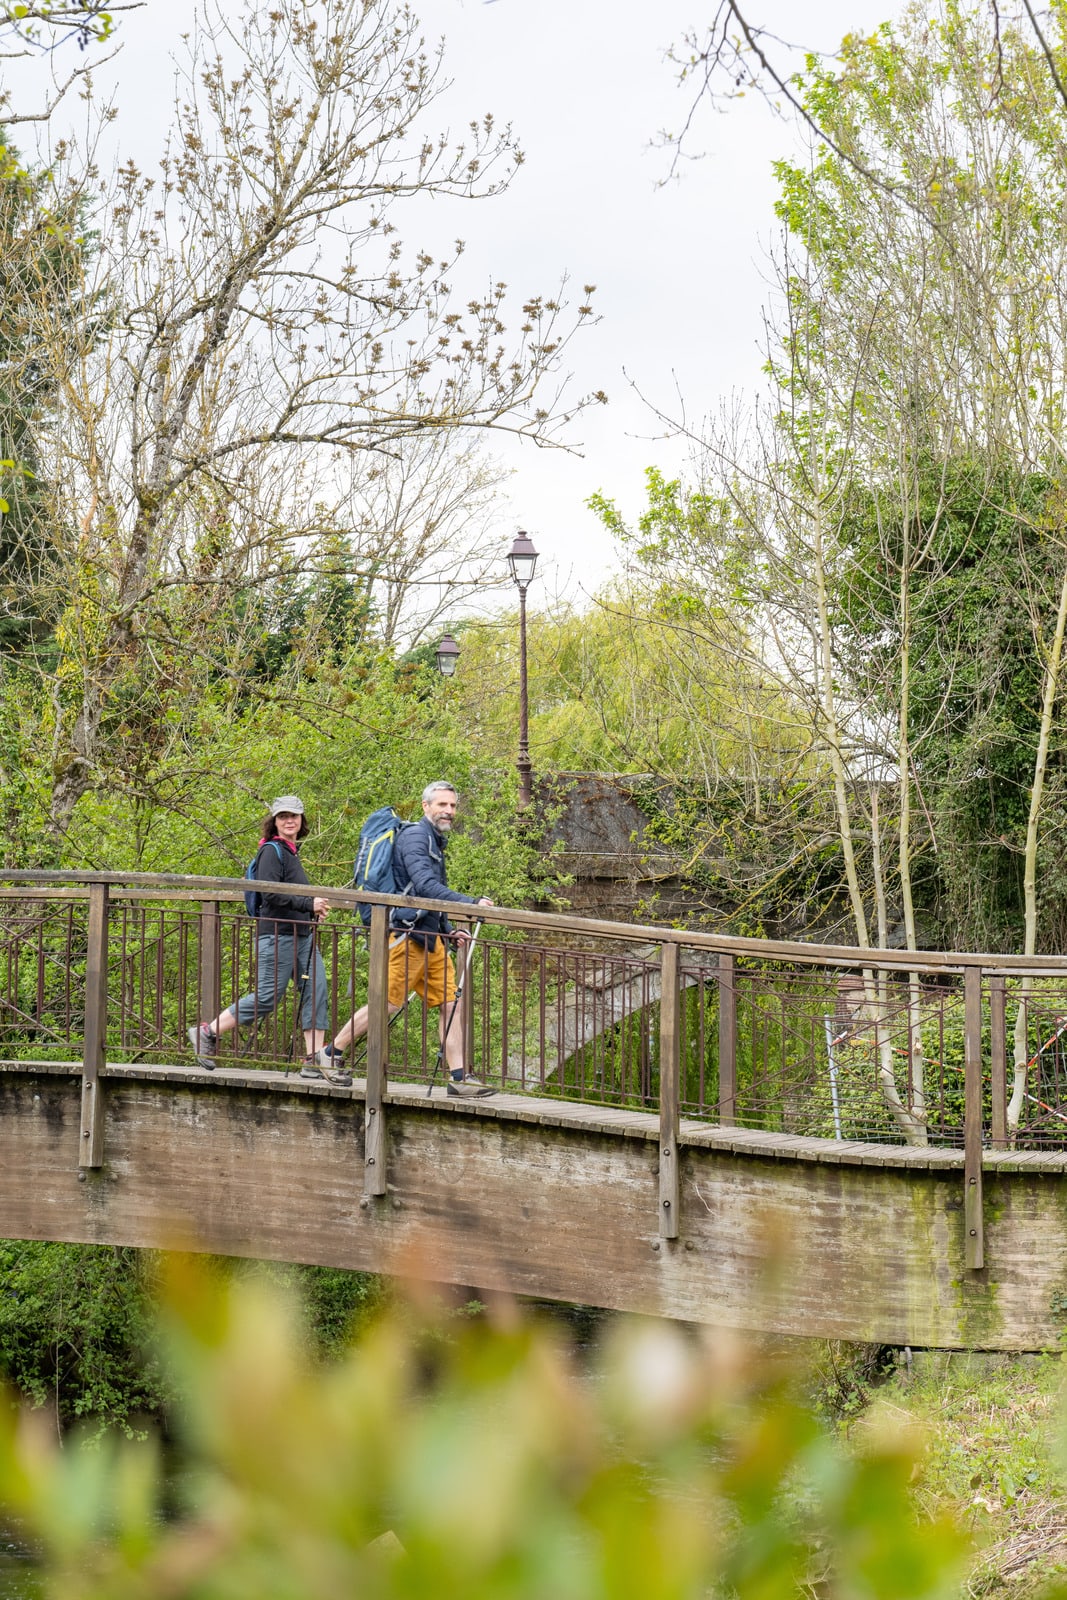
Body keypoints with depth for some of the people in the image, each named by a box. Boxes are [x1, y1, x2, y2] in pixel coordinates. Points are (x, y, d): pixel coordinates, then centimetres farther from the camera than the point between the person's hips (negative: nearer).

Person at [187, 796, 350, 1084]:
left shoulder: (292, 852, 21)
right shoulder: (272, 850, -8)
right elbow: (270, 892, -19)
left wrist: (313, 911, 12)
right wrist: (309, 904, -21)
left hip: (301, 934, 9)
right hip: (277, 933, -9)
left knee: (316, 992, -1)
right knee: (267, 997, -8)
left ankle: (315, 1060, 0)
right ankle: (206, 1033, 4)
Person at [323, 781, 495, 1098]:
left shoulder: (435, 842, 20)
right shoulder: (415, 836, -12)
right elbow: (425, 886, -25)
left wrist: (449, 931, 18)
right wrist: (470, 903, -29)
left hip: (428, 937, 10)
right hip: (406, 935, -10)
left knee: (452, 1002, 2)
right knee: (387, 1004, -5)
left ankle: (458, 1077, 1)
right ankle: (331, 1054, 8)